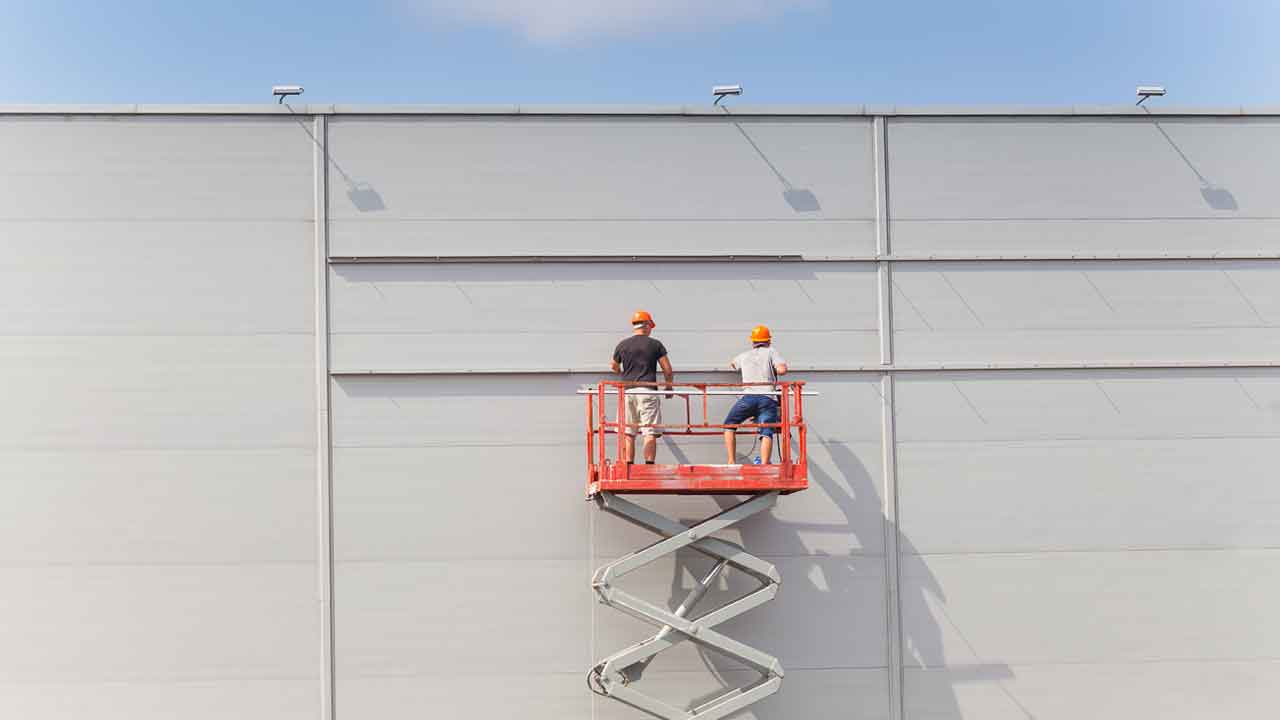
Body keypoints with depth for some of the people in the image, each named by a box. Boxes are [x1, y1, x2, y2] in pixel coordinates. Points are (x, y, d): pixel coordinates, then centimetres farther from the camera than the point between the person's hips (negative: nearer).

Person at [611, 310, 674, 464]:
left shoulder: (622, 345, 8)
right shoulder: (655, 344, 3)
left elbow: (615, 367, 25)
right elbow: (668, 370, 3)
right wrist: (669, 387, 20)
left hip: (627, 392, 2)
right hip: (648, 391, -2)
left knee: (627, 434, 5)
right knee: (650, 433, -2)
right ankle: (649, 466, -10)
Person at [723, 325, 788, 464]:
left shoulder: (744, 356, 26)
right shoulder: (770, 352, 16)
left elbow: (732, 364, 47)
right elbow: (783, 369, 1)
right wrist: (772, 371, 21)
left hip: (748, 397, 1)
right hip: (768, 399, -1)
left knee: (729, 425, 16)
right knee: (766, 433, -7)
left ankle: (731, 462, 6)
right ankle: (764, 466, -25)